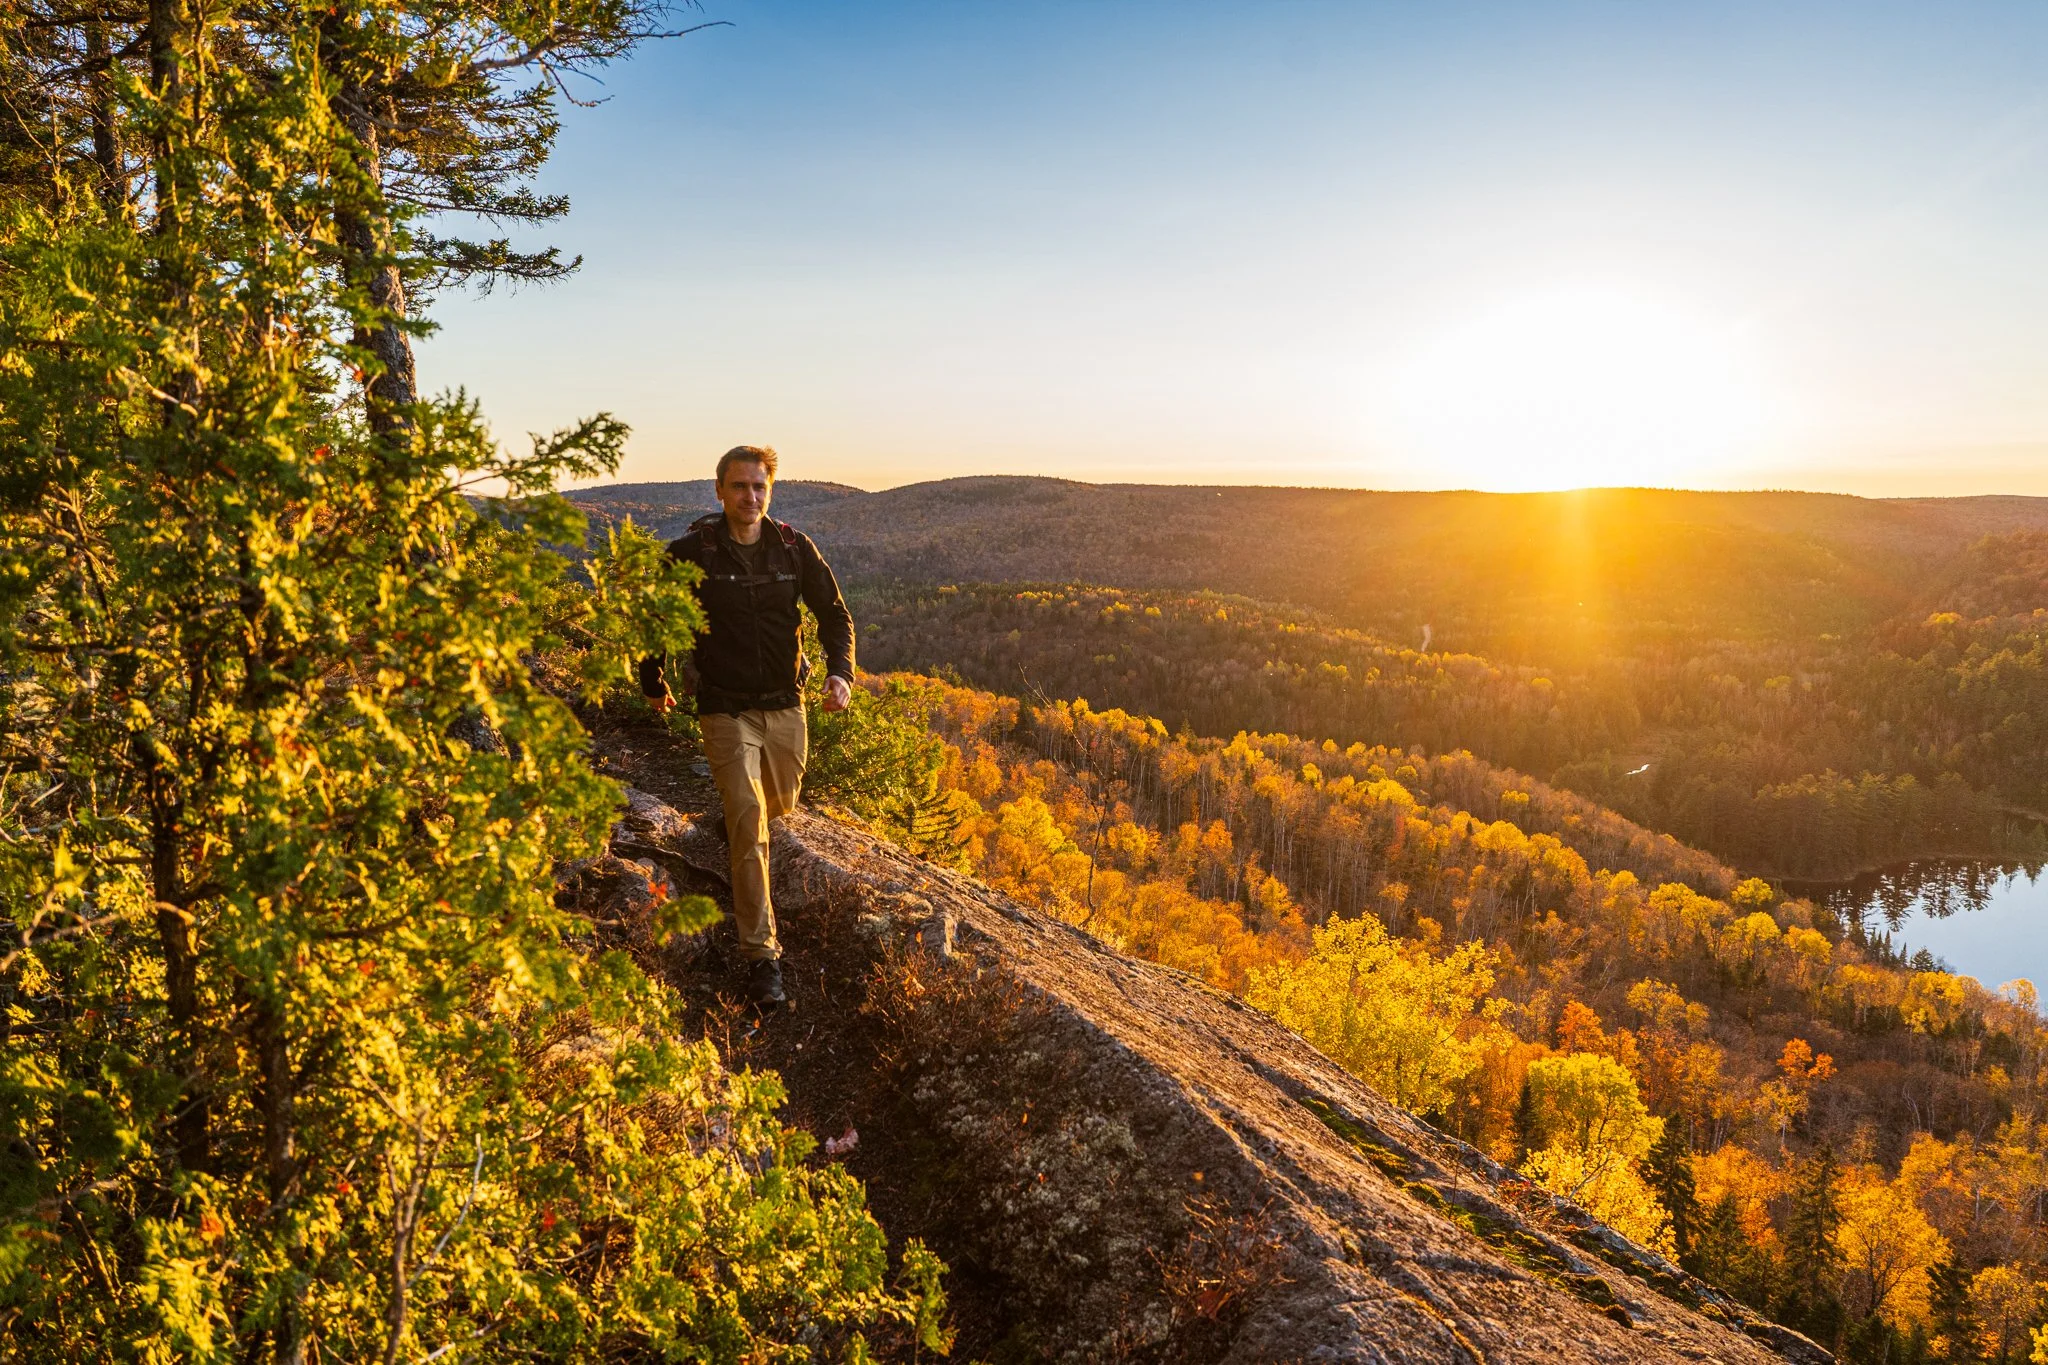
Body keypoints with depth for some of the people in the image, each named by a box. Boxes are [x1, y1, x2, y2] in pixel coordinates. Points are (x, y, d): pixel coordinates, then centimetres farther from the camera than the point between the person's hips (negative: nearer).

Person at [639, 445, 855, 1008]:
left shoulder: (794, 548, -1)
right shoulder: (690, 552, -9)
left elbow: (834, 613, 7)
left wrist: (840, 670, -11)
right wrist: (653, 684, 14)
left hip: (785, 706, 4)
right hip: (726, 709, -3)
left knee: (780, 807, 19)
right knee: (749, 825, -14)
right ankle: (761, 956, -10)